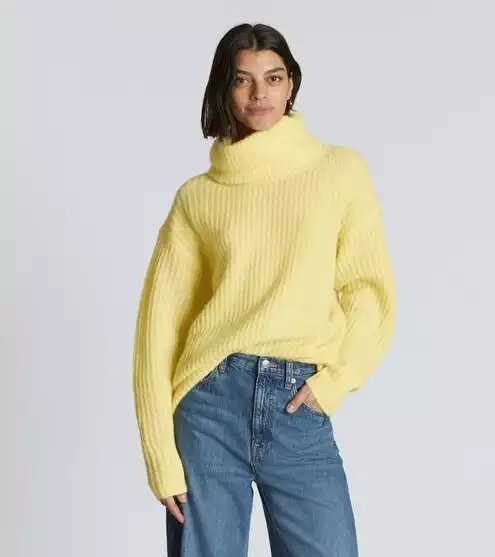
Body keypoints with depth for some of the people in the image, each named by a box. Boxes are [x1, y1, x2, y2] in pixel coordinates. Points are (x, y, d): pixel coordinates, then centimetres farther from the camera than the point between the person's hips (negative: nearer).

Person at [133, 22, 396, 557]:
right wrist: (162, 455, -3)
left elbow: (371, 291, 5)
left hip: (300, 413, 0)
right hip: (212, 403, 0)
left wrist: (331, 382, -9)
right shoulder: (197, 196, 7)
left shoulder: (341, 170, 8)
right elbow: (160, 323, 4)